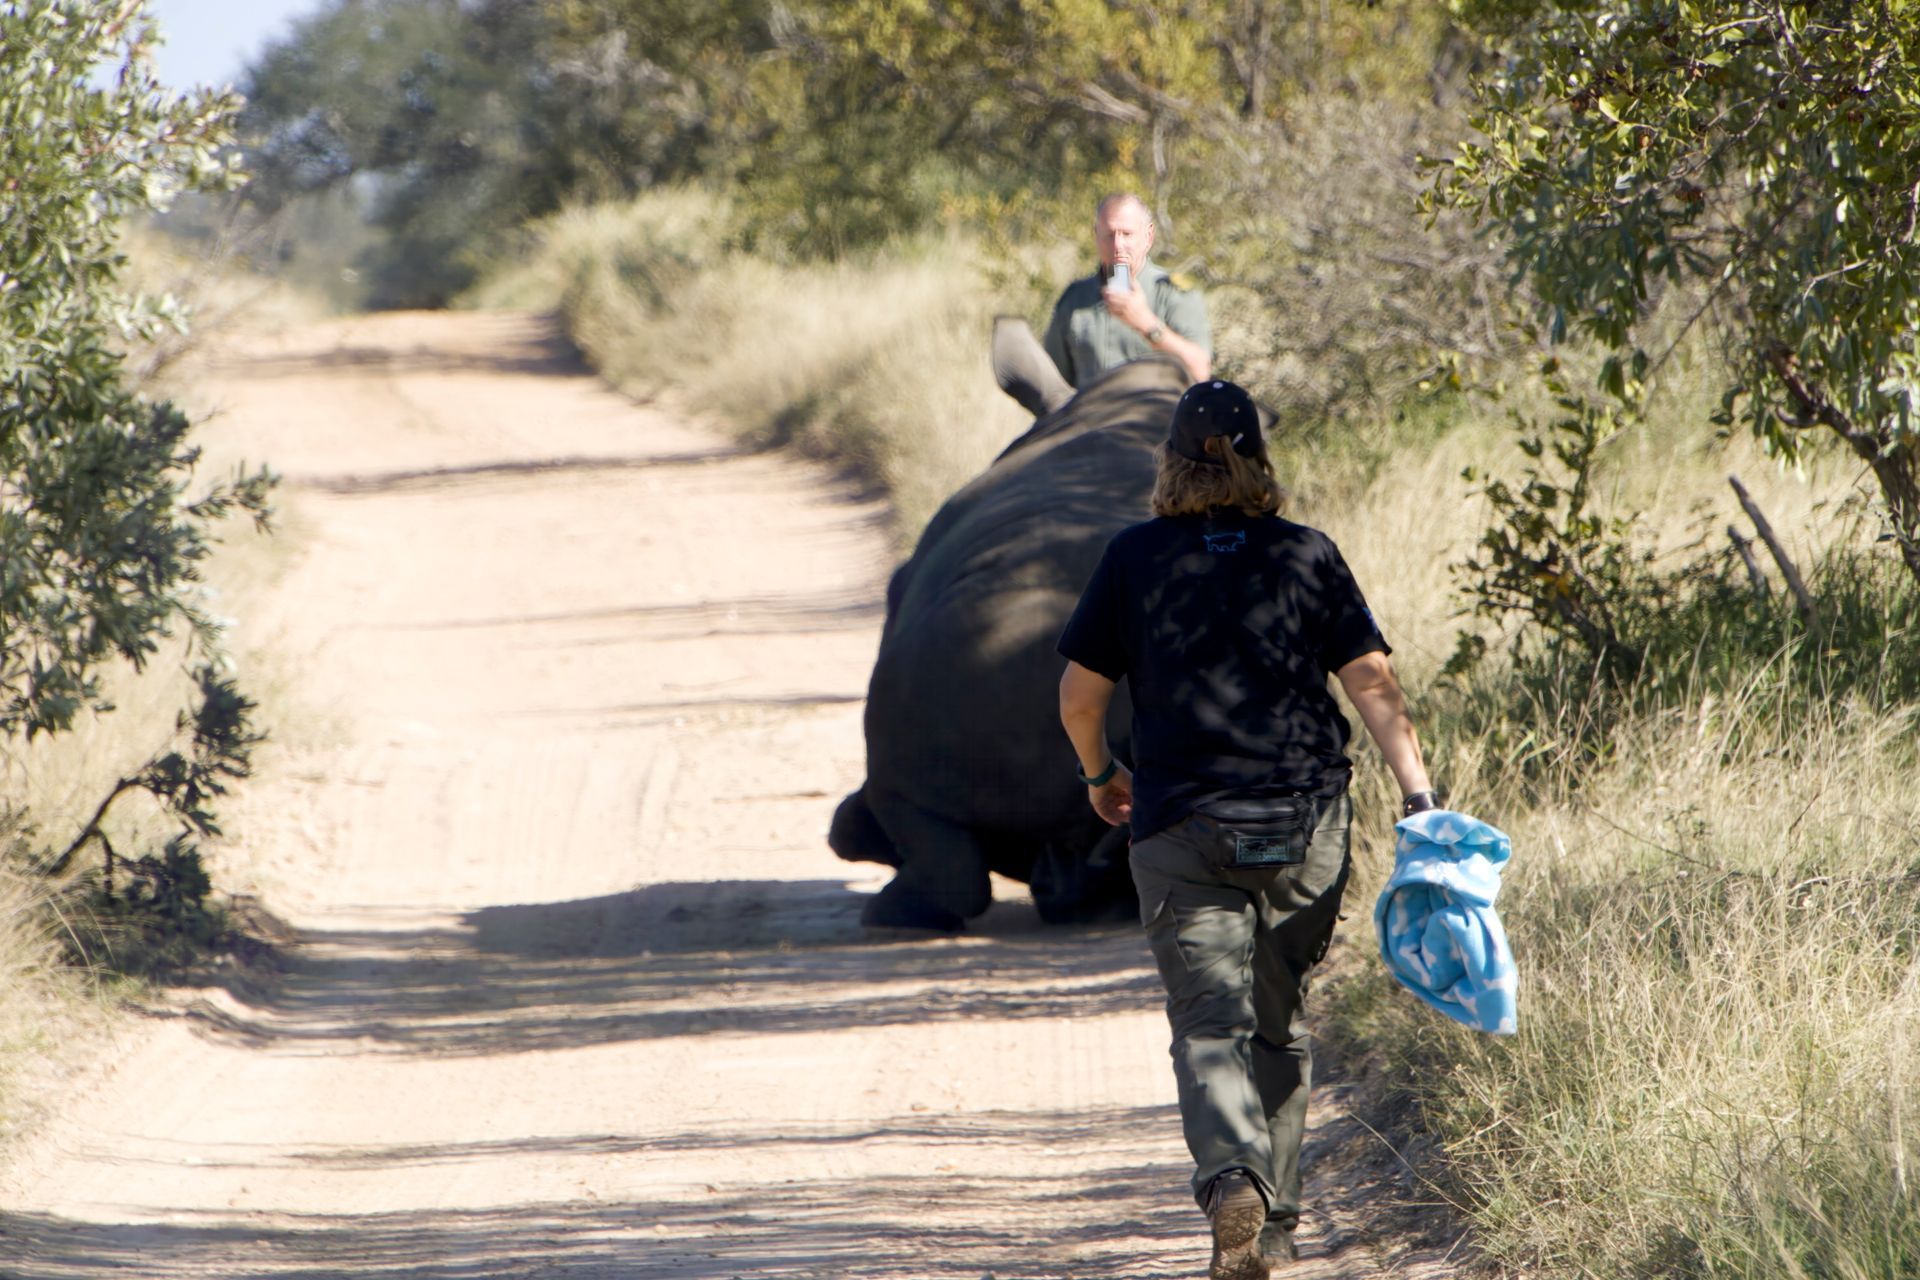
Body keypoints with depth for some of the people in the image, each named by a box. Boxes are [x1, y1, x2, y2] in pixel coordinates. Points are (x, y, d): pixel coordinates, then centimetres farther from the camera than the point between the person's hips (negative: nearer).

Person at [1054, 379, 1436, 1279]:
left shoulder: (1133, 558, 0)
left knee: (1210, 1022, -5)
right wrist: (1418, 795, -4)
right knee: (1280, 1025, 16)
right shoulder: (1308, 556, 2)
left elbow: (1078, 696, 5)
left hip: (1183, 828, -2)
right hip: (1305, 827, 2)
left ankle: (1232, 1177, -31)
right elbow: (1373, 685, -4)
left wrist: (1100, 774, 23)